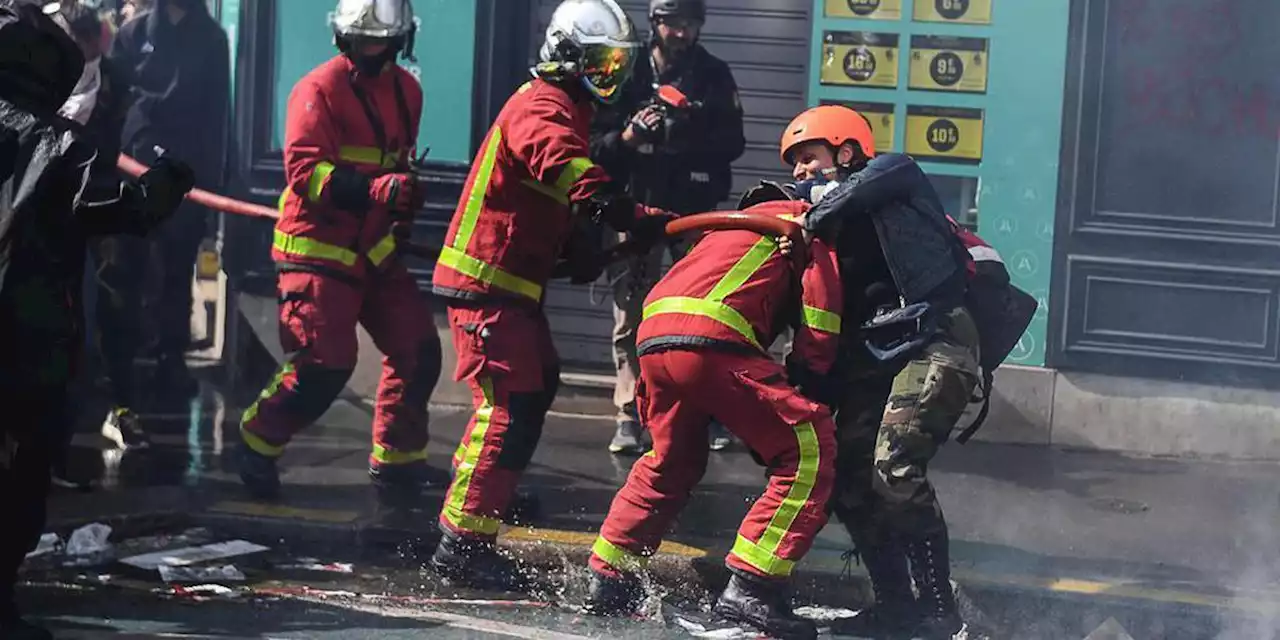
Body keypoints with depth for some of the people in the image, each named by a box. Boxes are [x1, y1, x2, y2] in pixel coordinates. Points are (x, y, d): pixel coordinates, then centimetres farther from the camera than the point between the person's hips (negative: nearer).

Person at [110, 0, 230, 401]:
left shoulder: (211, 38, 7)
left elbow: (218, 111, 4)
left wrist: (214, 171, -4)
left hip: (189, 168, 0)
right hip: (137, 161, 0)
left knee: (178, 266, 4)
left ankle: (171, 357, 8)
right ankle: (119, 356, 10)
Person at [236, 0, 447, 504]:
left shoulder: (406, 91, 10)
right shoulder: (319, 89, -14)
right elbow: (306, 171, -24)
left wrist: (405, 197, 16)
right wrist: (375, 190, -34)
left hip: (374, 250, 7)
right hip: (318, 249, -7)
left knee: (418, 349, 4)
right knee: (324, 364, -12)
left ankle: (396, 461, 17)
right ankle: (256, 443, 9)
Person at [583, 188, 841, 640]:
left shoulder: (742, 223, 40)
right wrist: (805, 375, 11)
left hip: (653, 334, 8)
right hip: (711, 339, -8)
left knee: (671, 462, 28)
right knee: (808, 448, -4)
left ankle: (608, 582, 30)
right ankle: (751, 588, -12)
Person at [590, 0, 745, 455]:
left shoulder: (714, 75, 3)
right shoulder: (629, 74, 1)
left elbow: (734, 144, -3)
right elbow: (595, 142, -2)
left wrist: (694, 139, -21)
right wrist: (626, 136, -22)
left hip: (696, 208, 0)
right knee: (631, 314, -1)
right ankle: (630, 417, 2)